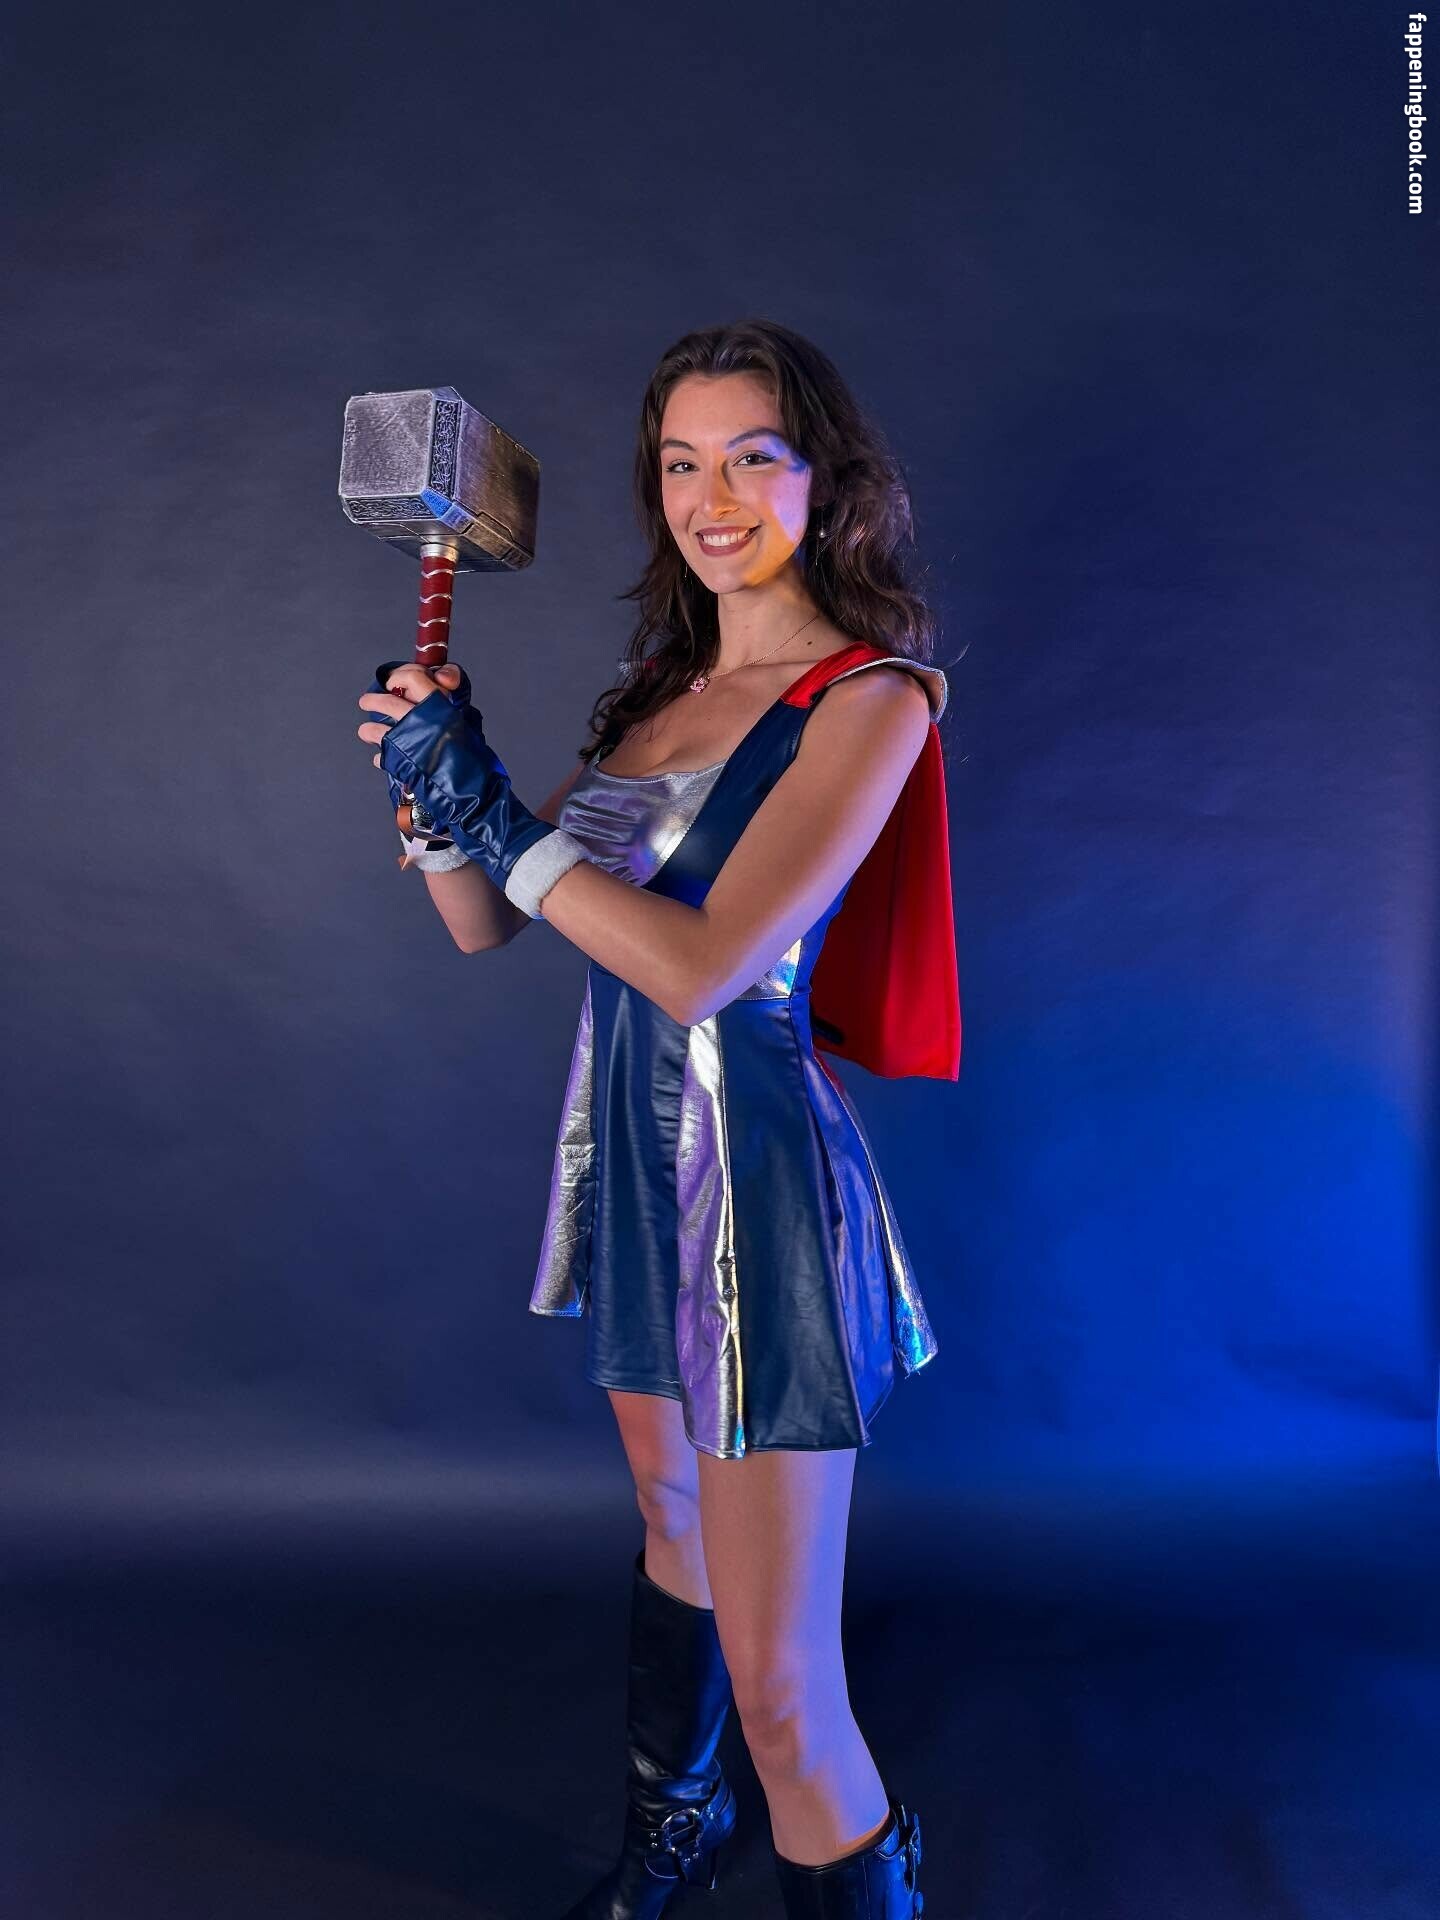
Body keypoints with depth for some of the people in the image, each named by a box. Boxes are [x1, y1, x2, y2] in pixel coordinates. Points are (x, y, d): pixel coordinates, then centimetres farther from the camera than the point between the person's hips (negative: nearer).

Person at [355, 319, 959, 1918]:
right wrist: (432, 789, -8)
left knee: (782, 1694, -3)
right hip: (631, 1152, 8)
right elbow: (486, 925, 10)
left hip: (759, 1177, -7)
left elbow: (703, 966, -22)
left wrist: (495, 811, -15)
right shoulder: (665, 687, 11)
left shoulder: (868, 696, -11)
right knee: (670, 1524, 27)